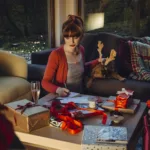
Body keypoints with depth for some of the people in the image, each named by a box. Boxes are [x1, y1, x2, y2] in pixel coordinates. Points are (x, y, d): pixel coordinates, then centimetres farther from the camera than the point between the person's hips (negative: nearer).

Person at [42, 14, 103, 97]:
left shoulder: (81, 50, 0)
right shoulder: (56, 55, -17)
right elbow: (45, 82, -13)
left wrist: (98, 60, 15)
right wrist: (58, 89, -31)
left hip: (79, 96, 4)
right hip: (62, 98, -3)